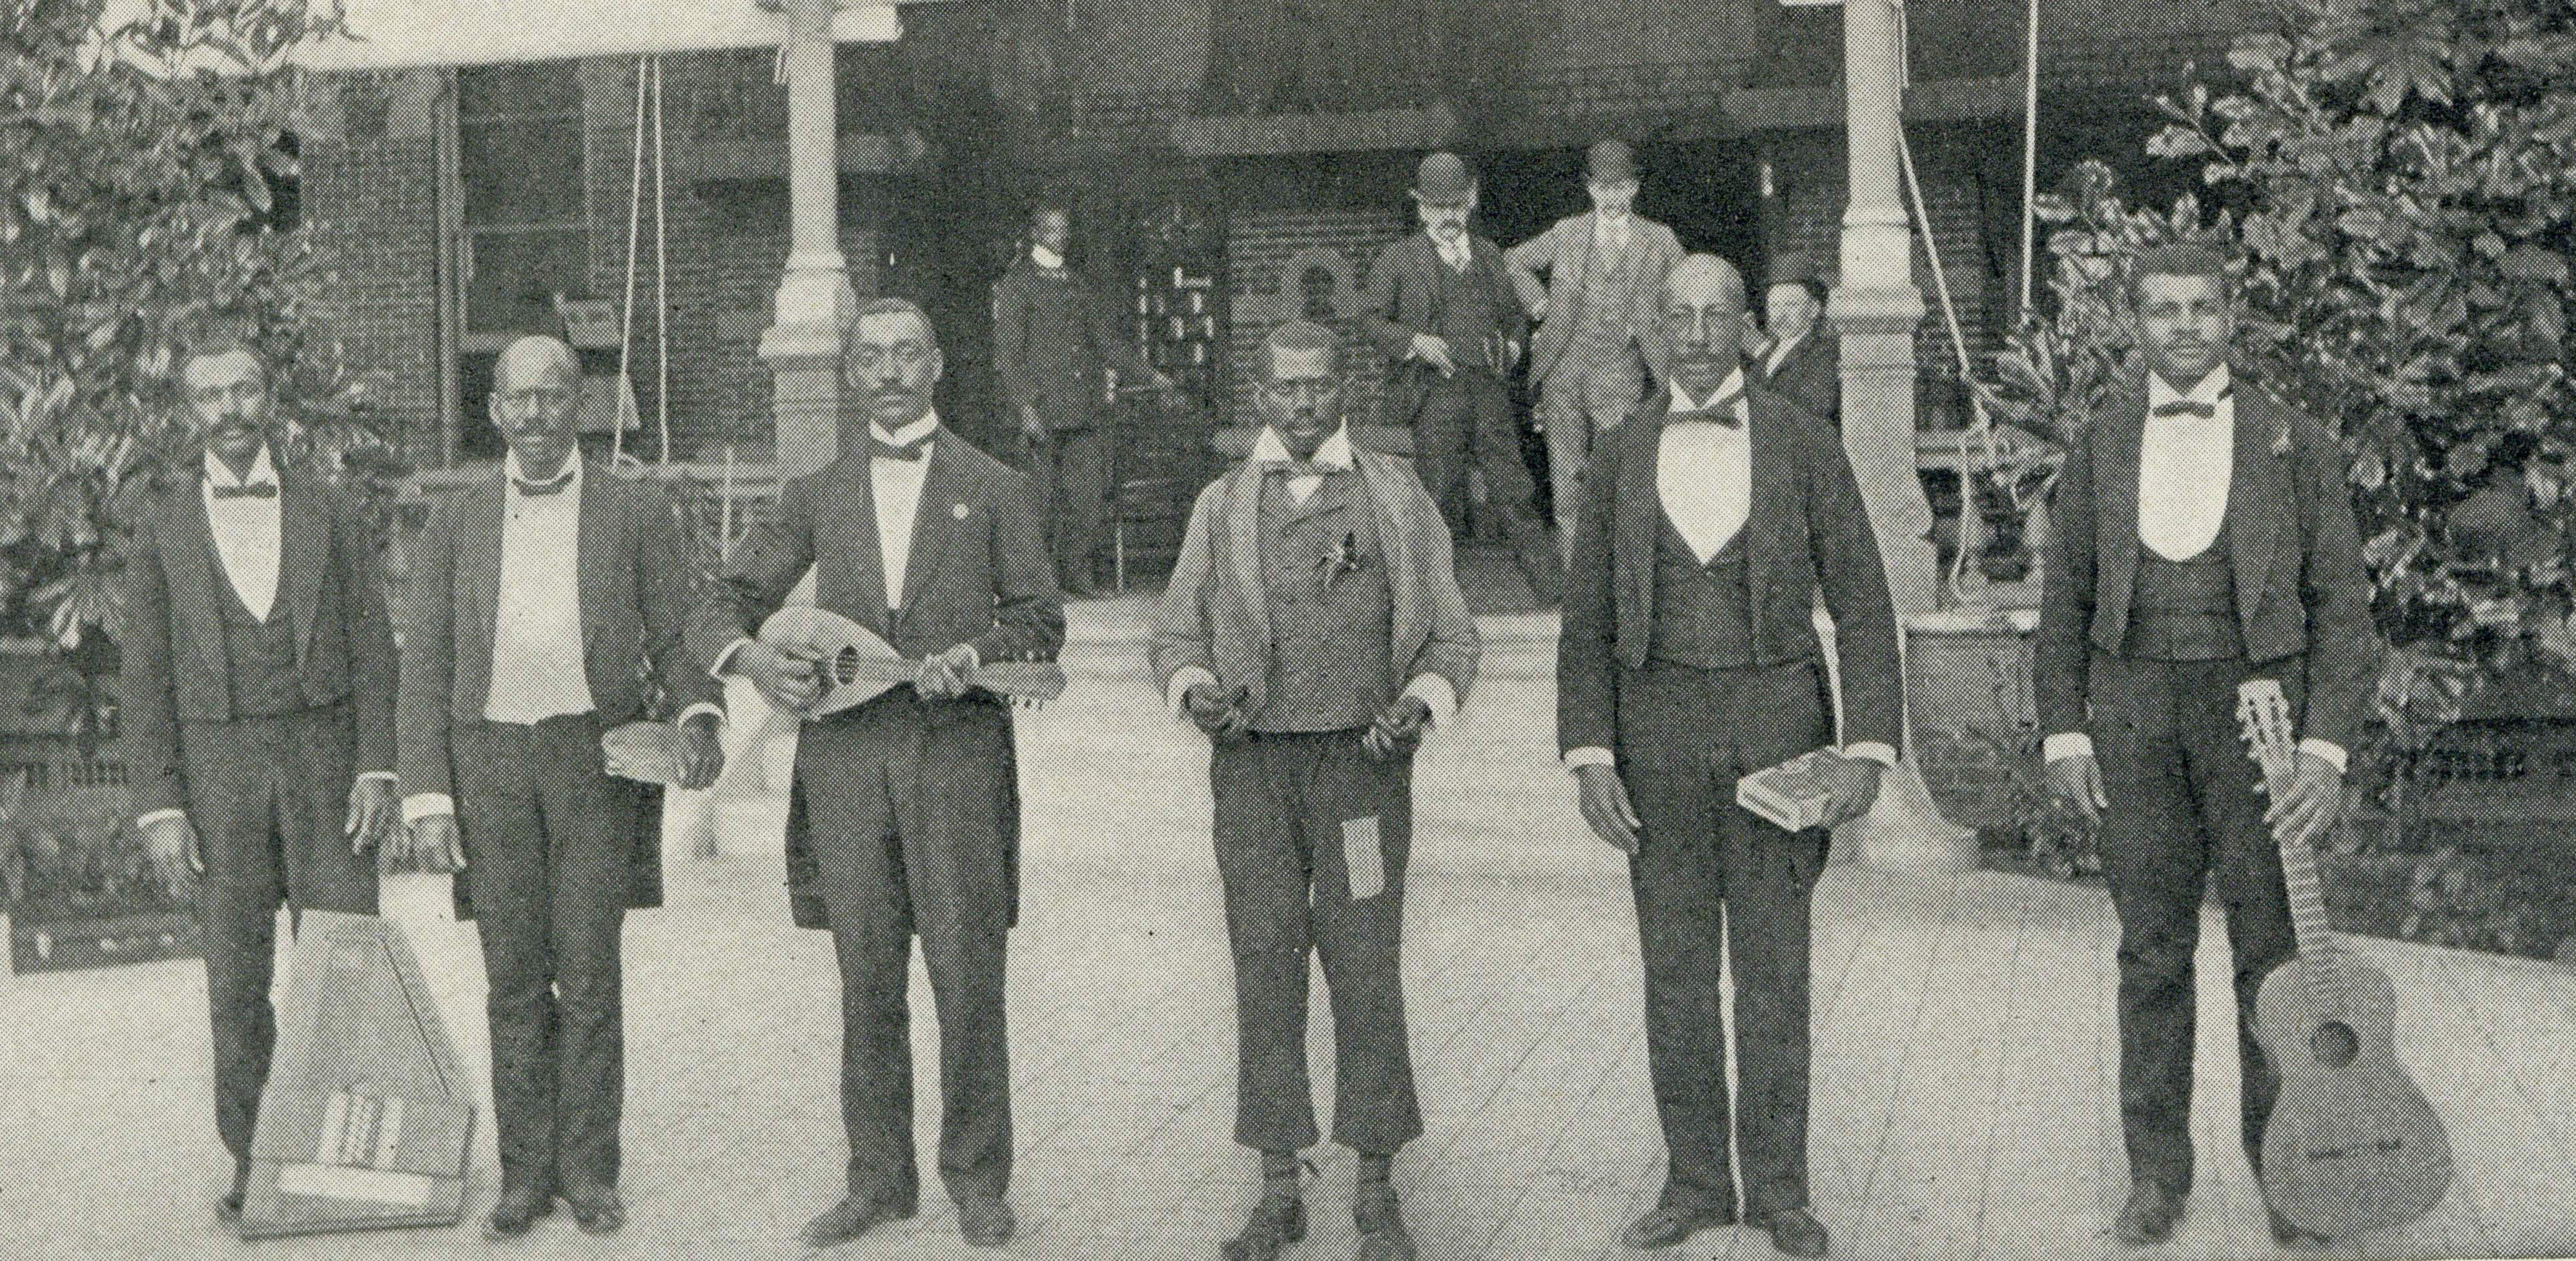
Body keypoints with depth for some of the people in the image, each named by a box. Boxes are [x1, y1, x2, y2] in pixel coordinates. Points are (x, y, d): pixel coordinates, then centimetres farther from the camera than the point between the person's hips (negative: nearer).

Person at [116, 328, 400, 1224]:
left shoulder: (329, 512, 7)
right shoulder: (161, 526, 5)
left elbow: (373, 647, 6)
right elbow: (142, 676, 4)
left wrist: (377, 768, -4)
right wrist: (159, 806, -3)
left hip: (325, 757, 0)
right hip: (217, 768, 0)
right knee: (236, 982, 4)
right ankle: (252, 1160, 14)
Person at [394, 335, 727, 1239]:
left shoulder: (638, 514, 7)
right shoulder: (453, 528, 10)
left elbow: (677, 638, 7)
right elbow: (424, 673, 9)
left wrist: (700, 716, -14)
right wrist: (427, 799, 0)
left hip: (597, 757, -1)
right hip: (488, 759, 2)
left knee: (590, 975, -2)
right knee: (514, 980, 4)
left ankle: (589, 1170, 8)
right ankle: (525, 1173, 12)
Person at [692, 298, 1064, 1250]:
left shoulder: (995, 490, 10)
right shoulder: (815, 496, 15)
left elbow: (1041, 619, 8)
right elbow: (721, 609, 13)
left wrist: (972, 653, -12)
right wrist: (754, 659, -8)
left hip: (958, 752, -2)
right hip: (846, 754, 2)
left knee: (968, 974, -3)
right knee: (866, 981, 6)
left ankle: (977, 1179, 10)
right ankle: (879, 1178, 16)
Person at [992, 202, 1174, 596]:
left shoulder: (1076, 285, 20)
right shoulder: (1015, 286, 1)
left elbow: (1108, 337, 23)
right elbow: (1006, 353, -5)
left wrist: (1149, 374, 14)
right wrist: (1024, 405, -14)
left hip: (1087, 408, 6)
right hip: (1044, 408, -6)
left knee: (1091, 493, 0)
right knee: (1044, 494, -5)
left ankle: (1078, 570, 8)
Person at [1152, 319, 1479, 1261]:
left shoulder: (1398, 502, 8)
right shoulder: (1222, 507, 11)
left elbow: (1450, 637, 10)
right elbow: (1177, 631, 15)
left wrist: (1419, 705, -9)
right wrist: (1195, 693, -6)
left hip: (1362, 762, -1)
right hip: (1252, 766, 2)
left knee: (1366, 969, -4)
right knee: (1264, 967, 2)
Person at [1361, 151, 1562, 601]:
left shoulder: (1491, 257, 19)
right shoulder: (1396, 259, 7)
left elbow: (1514, 315, 30)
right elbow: (1375, 322, 5)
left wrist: (1514, 344, 10)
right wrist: (1415, 341, -11)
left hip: (1490, 389, 3)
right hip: (1435, 391, -3)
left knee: (1513, 488, -1)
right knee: (1438, 490, -3)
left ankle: (1549, 581, 3)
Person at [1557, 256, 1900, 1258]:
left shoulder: (1802, 443, 1)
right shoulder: (1623, 457, 6)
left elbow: (1862, 604, 1)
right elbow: (1587, 622, 7)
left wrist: (1866, 746, -8)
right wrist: (1588, 753, -3)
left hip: (1777, 722, -1)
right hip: (1658, 730, 2)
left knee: (1775, 965, 4)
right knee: (1674, 966, 6)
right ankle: (1694, 1180, 19)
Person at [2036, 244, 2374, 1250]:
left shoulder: (2292, 443, 3)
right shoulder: (2100, 445, 9)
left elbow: (2339, 602, 1)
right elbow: (2065, 599, 11)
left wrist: (2328, 747, -8)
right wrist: (2063, 732, 2)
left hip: (2257, 704, -1)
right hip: (2134, 710, 2)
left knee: (2273, 947, 2)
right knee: (2152, 949, 5)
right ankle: (2156, 1175, 14)